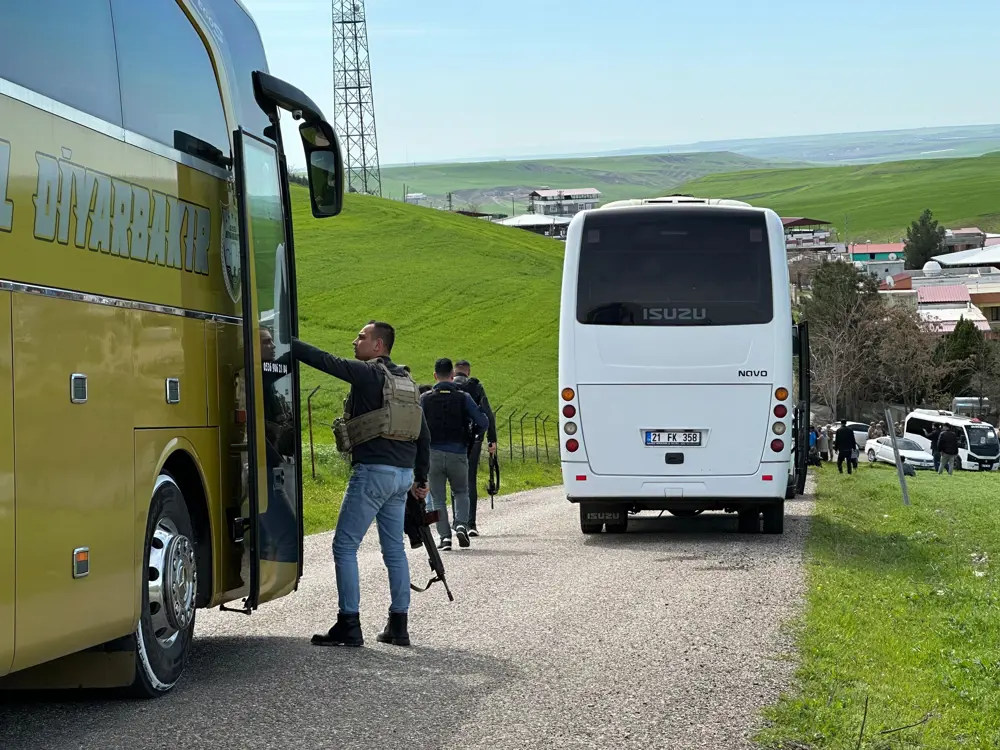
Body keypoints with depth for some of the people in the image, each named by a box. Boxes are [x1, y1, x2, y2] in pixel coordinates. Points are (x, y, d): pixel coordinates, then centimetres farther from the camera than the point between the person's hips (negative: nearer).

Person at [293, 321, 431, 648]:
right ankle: (398, 626, 15)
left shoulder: (369, 373, -7)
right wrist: (421, 477, 26)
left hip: (373, 470, -8)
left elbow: (324, 361, -16)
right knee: (394, 548, 14)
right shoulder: (406, 382, 17)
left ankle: (349, 625, -7)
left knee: (345, 545, -4)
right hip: (403, 474, 8)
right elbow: (424, 435, 19)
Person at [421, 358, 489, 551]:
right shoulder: (463, 397, -2)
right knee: (461, 493, 19)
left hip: (433, 453, 0)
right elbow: (483, 423, -3)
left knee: (438, 498, 9)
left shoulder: (425, 398, 0)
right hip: (458, 453, 0)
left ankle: (445, 536, -2)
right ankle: (461, 525, -4)